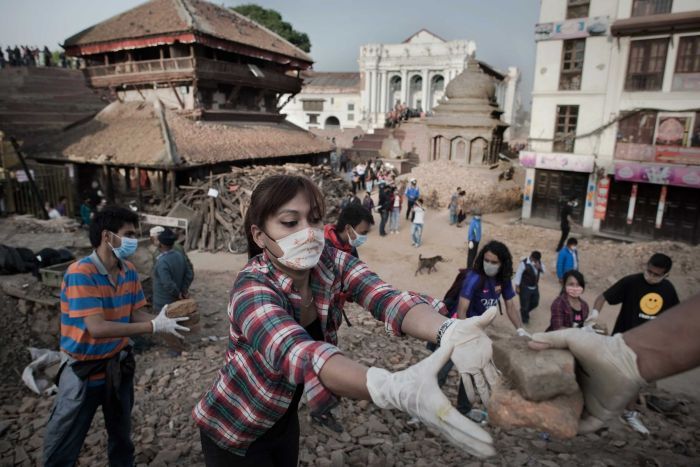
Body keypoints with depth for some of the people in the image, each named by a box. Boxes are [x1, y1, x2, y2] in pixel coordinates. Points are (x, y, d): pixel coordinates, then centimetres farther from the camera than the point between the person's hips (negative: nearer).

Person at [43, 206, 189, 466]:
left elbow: (134, 314, -1)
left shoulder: (128, 271, -3)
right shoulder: (81, 273, -25)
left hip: (118, 364, 6)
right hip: (84, 369, -6)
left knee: (121, 435, 24)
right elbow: (98, 328, -31)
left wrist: (161, 321, -21)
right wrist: (154, 326, -32)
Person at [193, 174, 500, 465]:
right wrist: (396, 389, -66)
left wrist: (449, 331, -53)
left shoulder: (331, 263, -18)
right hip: (235, 434, -4)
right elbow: (296, 353, -50)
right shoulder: (252, 288, -32)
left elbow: (386, 299, -33)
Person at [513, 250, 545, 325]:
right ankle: (525, 318, 31)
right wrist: (517, 287, -16)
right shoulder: (523, 263, -23)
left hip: (535, 287, 6)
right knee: (524, 305, 5)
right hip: (525, 288, -6)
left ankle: (525, 312, 46)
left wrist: (539, 267, -18)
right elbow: (518, 275, -17)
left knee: (535, 303, 18)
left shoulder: (539, 262, -4)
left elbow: (543, 271, 6)